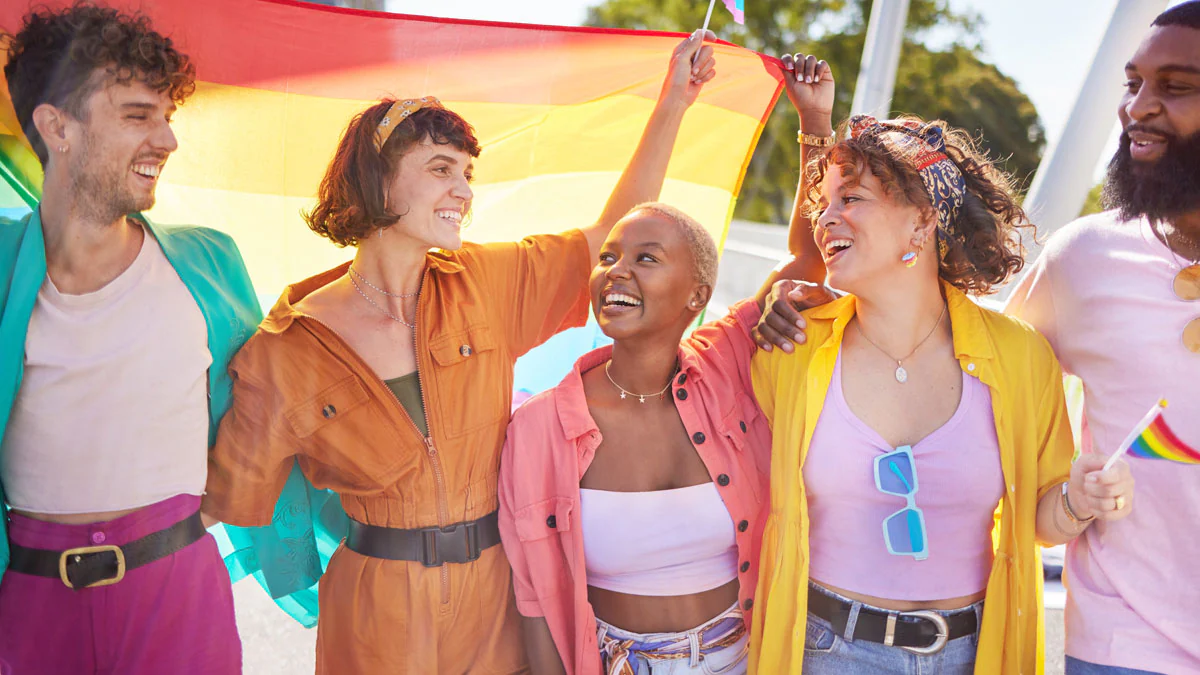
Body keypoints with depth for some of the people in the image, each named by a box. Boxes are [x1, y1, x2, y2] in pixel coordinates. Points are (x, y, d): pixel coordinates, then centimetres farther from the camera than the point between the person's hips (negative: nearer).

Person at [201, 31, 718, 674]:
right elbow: (227, 506, -5)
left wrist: (672, 102, -1)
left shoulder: (485, 283, -4)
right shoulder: (284, 354, -13)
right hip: (379, 617, -3)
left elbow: (613, 235, 1)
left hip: (497, 597, 3)